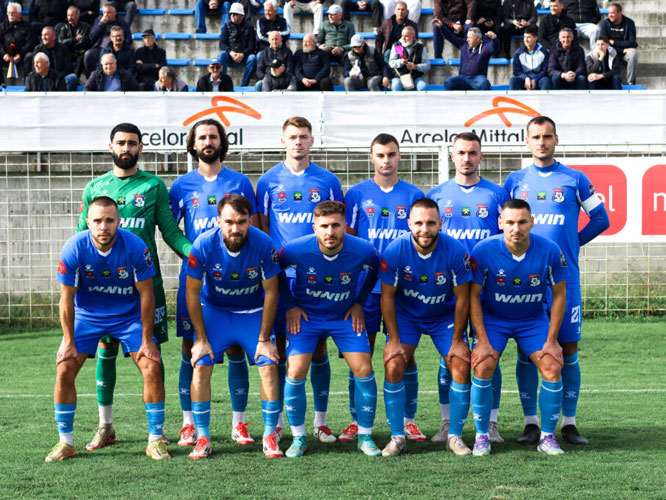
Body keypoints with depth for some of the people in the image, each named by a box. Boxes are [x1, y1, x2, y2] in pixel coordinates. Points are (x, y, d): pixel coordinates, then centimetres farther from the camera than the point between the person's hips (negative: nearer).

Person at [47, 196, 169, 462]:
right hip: (86, 316, 1)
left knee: (151, 368, -14)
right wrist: (69, 341, -10)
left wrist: (146, 340, -12)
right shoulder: (74, 249, -22)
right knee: (64, 371, -11)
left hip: (129, 316, -1)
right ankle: (65, 442, 5)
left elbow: (146, 294, -13)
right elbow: (67, 297, -11)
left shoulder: (135, 246, -23)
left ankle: (155, 440, 0)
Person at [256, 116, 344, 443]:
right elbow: (262, 229, 8)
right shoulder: (268, 181, 5)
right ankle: (277, 419, 11)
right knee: (280, 345, 3)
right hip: (280, 275, 0)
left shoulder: (327, 181, 6)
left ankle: (320, 421, 10)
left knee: (318, 346, 2)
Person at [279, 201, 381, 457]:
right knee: (295, 373, -13)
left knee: (364, 370, -9)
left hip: (345, 317, 1)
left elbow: (374, 272, 4)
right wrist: (290, 305, -3)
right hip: (305, 316, -1)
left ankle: (365, 436, 8)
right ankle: (298, 437, 6)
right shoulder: (296, 250, -25)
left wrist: (359, 303, 1)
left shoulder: (364, 251, -22)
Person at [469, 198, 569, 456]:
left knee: (553, 368, -15)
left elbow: (559, 294, -6)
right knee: (483, 367, -21)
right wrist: (483, 342, -15)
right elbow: (473, 295, -12)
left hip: (533, 319, 1)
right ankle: (481, 437, -4)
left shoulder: (549, 251, -19)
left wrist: (551, 340, -8)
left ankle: (547, 437, 1)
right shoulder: (484, 251, -22)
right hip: (492, 318, -1)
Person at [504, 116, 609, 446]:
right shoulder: (515, 181, 9)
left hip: (564, 278, -1)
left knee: (568, 349, 0)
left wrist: (573, 243, 6)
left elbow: (601, 220, 11)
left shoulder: (575, 180, 5)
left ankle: (569, 423, 6)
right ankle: (530, 423, 8)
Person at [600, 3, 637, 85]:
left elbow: (631, 43, -11)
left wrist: (614, 42, -14)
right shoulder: (605, 23, -4)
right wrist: (622, 50, -18)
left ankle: (630, 82, -26)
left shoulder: (629, 23, -6)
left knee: (633, 53, -33)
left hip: (624, 53, -1)